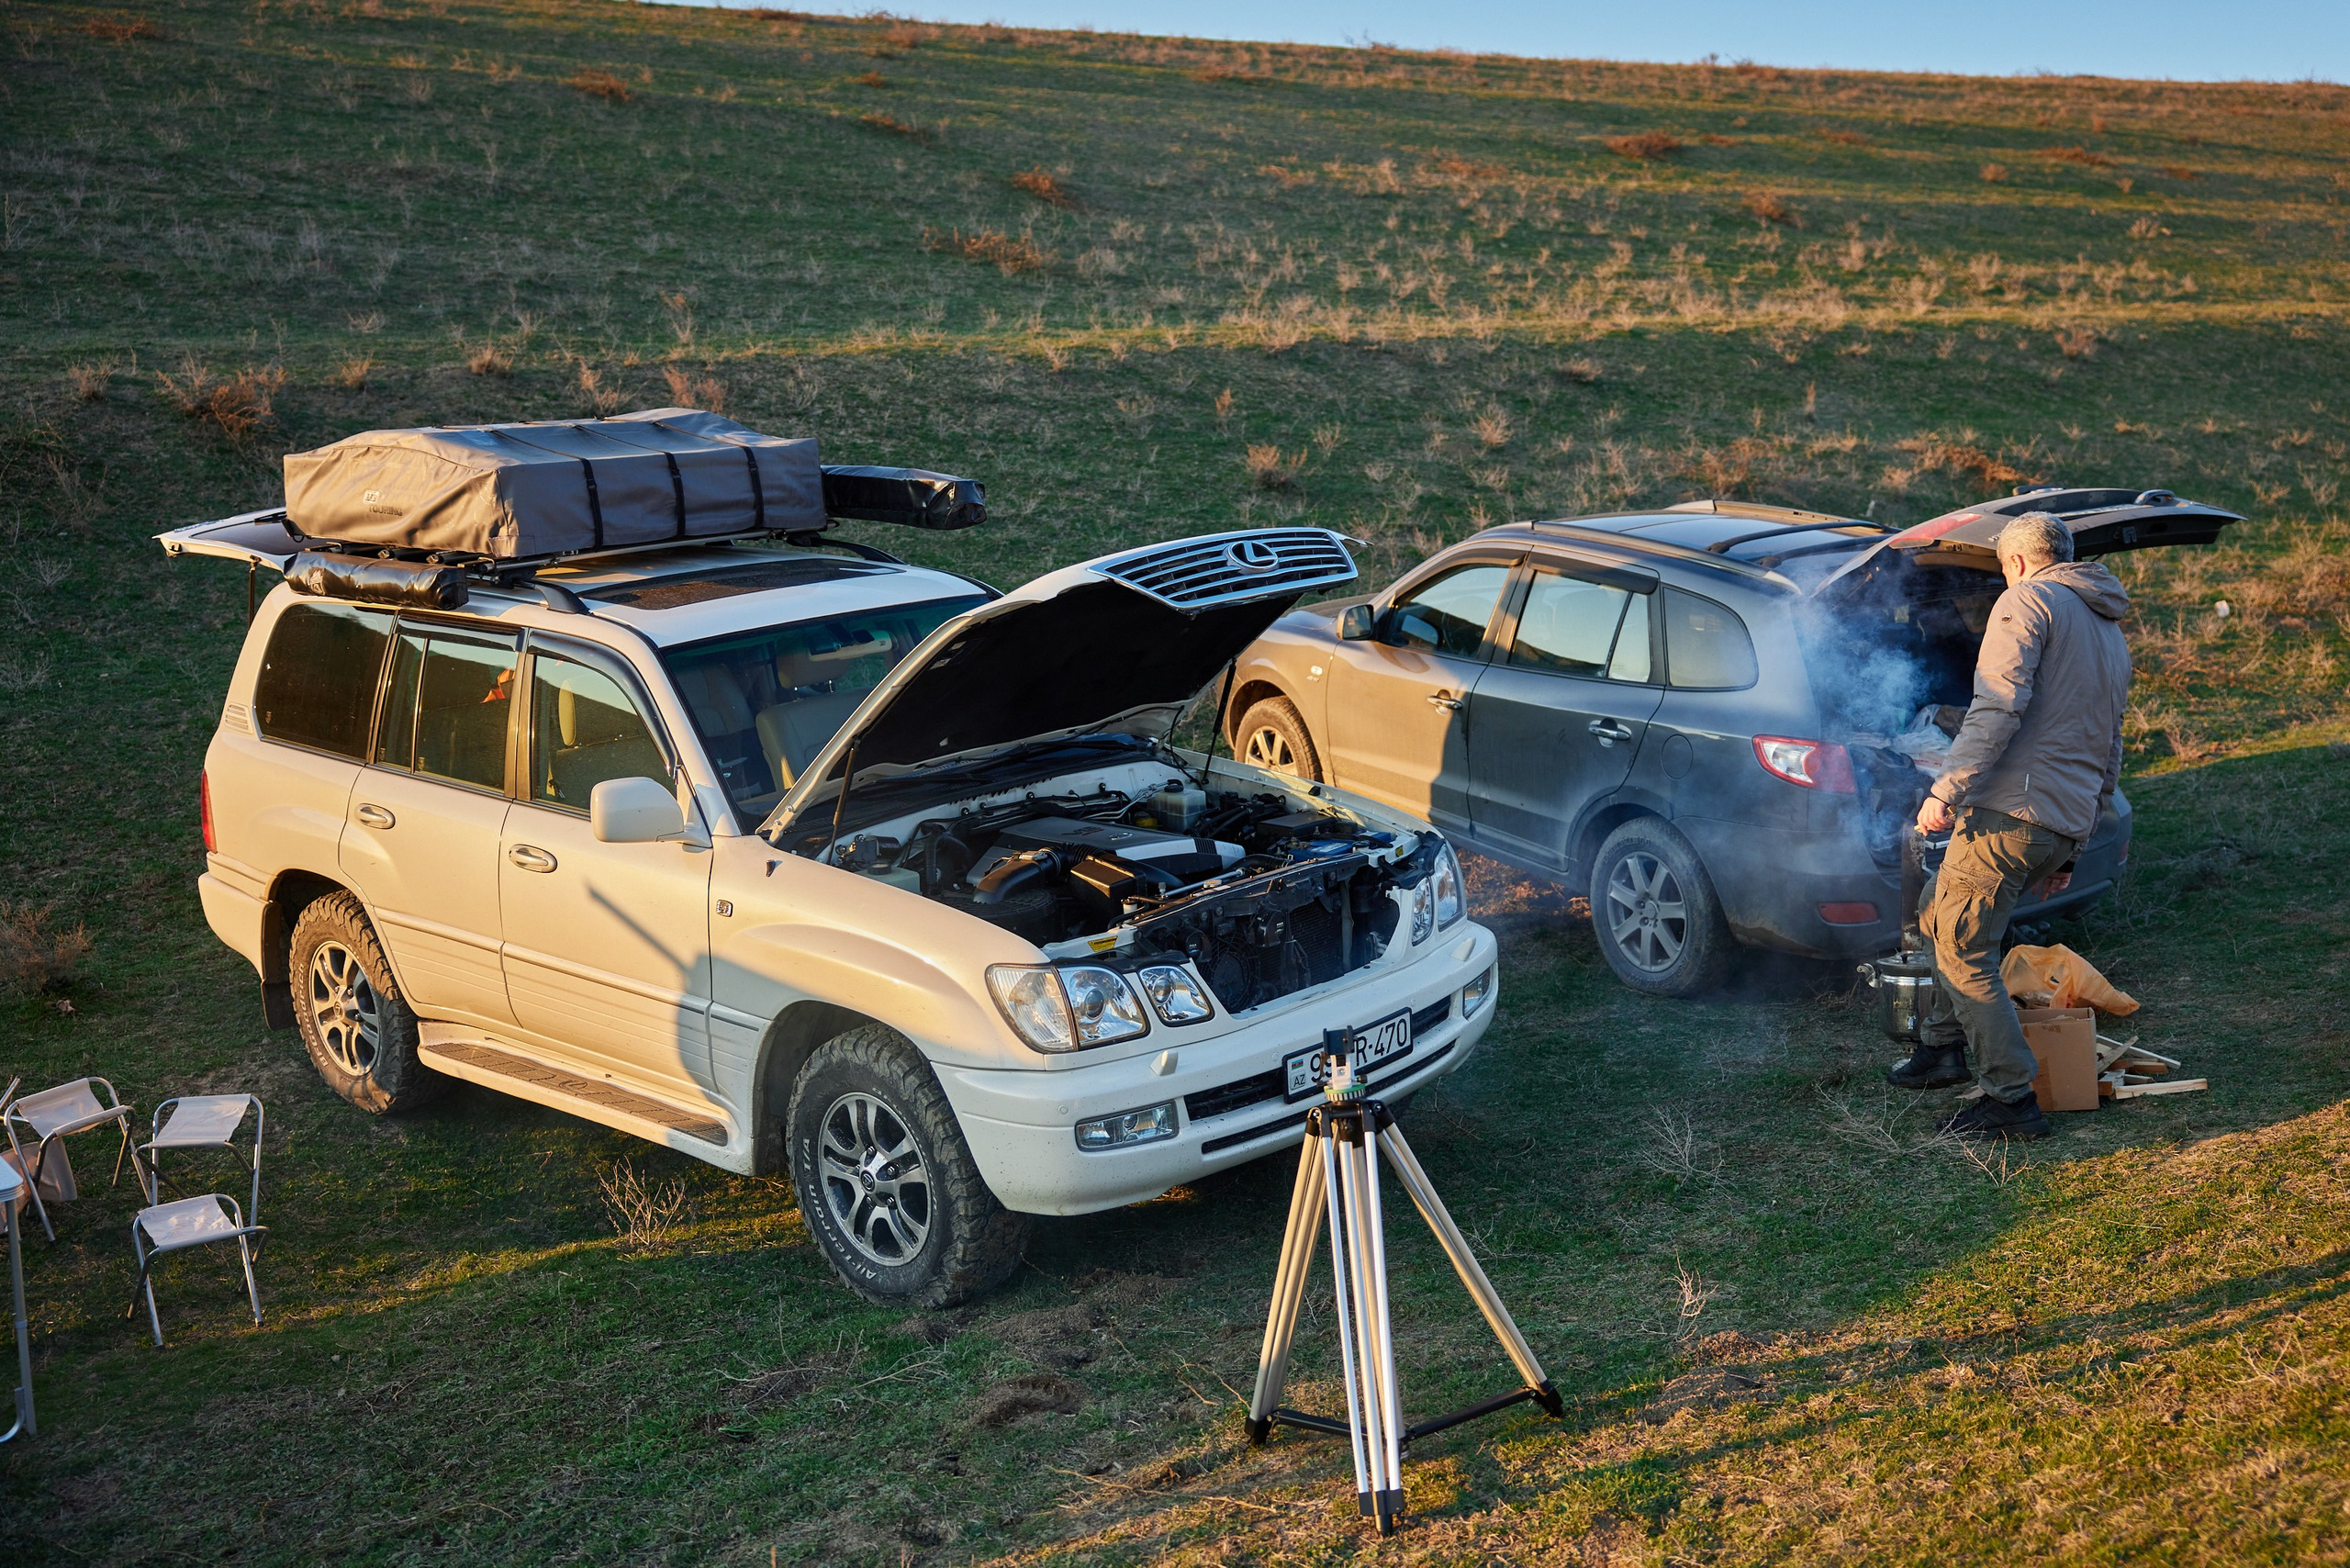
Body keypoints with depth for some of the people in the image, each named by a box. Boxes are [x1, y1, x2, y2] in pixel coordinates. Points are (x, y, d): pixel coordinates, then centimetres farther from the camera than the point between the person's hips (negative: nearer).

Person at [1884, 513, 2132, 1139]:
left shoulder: (2027, 601, -3)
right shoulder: (2111, 633, 25)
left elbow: (1998, 707, -19)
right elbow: (2110, 759, 27)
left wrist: (1947, 789, -21)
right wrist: (2071, 852, 31)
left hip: (2010, 811, -9)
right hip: (2067, 824, 9)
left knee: (1964, 952, -2)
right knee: (1940, 910, 25)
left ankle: (2012, 1100, 0)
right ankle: (1942, 1046, 29)